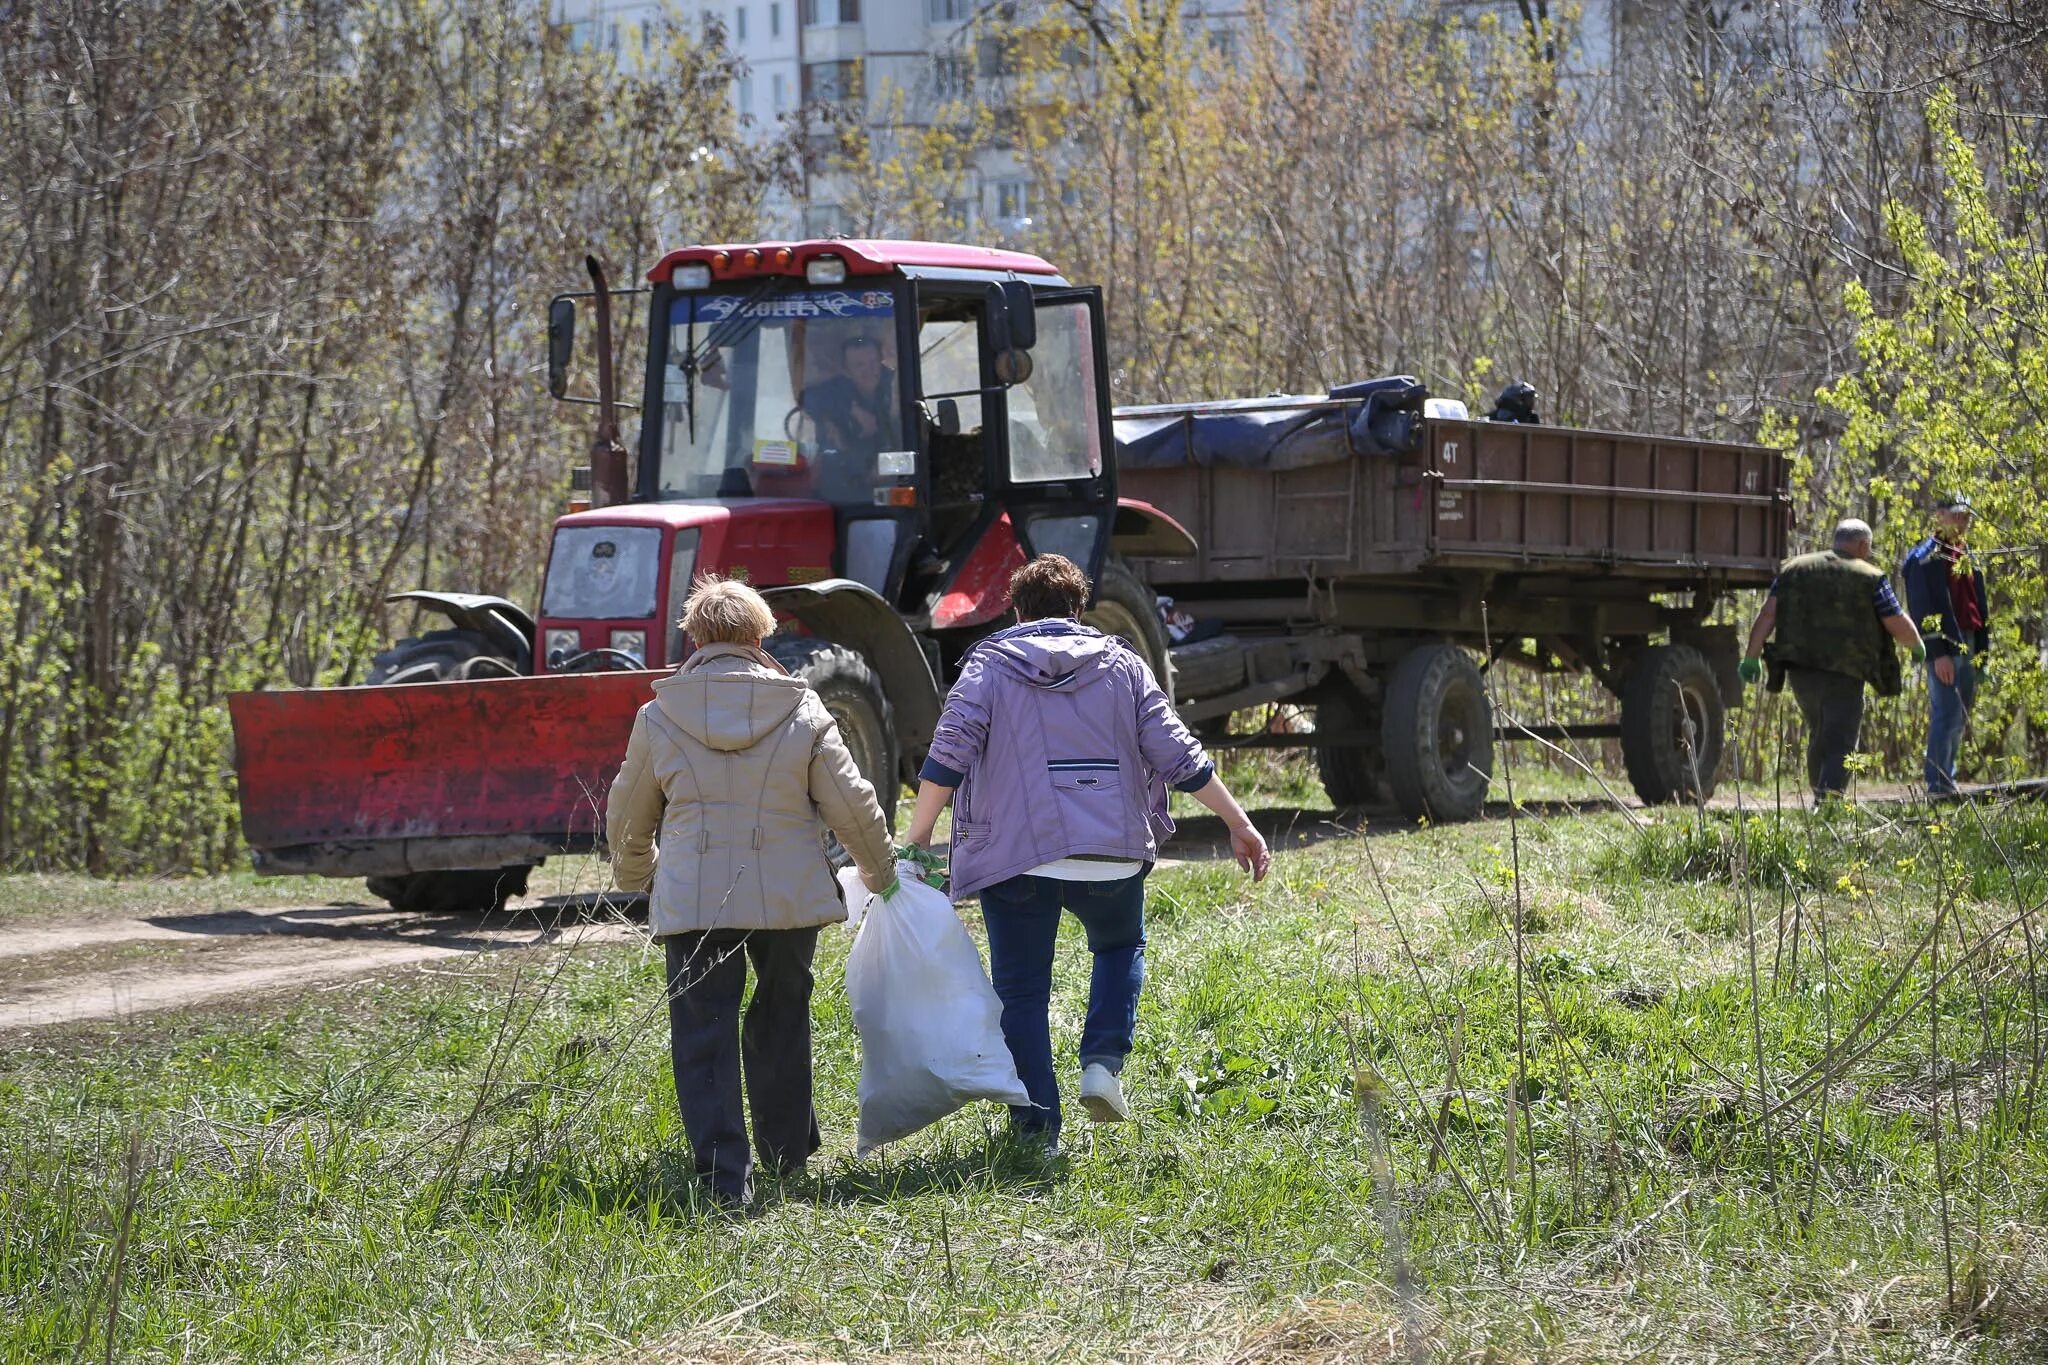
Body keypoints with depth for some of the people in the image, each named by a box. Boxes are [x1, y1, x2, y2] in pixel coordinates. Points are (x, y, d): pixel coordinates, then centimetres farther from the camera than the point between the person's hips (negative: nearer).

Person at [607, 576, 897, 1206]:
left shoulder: (658, 718, 1)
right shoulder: (802, 712, -1)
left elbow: (626, 819, 13)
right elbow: (852, 806, 3)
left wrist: (635, 877, 33)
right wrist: (881, 872, 21)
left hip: (692, 901, -1)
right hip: (789, 896, 1)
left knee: (704, 1034, 1)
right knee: (781, 1023, 20)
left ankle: (725, 1172, -8)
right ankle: (787, 1148, 31)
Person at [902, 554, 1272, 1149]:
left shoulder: (989, 664, 7)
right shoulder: (1122, 664, 11)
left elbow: (949, 756, -6)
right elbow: (1178, 755, 6)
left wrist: (916, 841, -4)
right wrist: (1239, 825, 12)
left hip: (1016, 854, -1)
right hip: (1111, 852, 2)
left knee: (1021, 991, 8)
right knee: (1121, 948, 28)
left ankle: (1037, 1127, 4)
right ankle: (1103, 1063, 7)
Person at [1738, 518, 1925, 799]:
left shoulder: (1794, 569, 13)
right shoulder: (1871, 578, 1)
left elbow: (1767, 614, 5)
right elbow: (1898, 626, 1)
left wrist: (1752, 657, 7)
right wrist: (1917, 647, 21)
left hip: (1800, 670, 5)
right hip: (1844, 673, -5)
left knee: (1820, 734, 23)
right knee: (1839, 744, -5)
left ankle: (1819, 795, 32)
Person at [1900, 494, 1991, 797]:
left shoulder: (1966, 557, 19)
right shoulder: (1925, 558, -7)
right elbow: (1922, 608, -14)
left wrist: (1982, 650, 17)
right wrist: (1938, 652, -20)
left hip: (1968, 647, 9)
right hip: (1944, 648, -8)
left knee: (1958, 719, 11)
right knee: (1946, 715, -12)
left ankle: (1945, 779, 18)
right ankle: (1938, 783, -11)